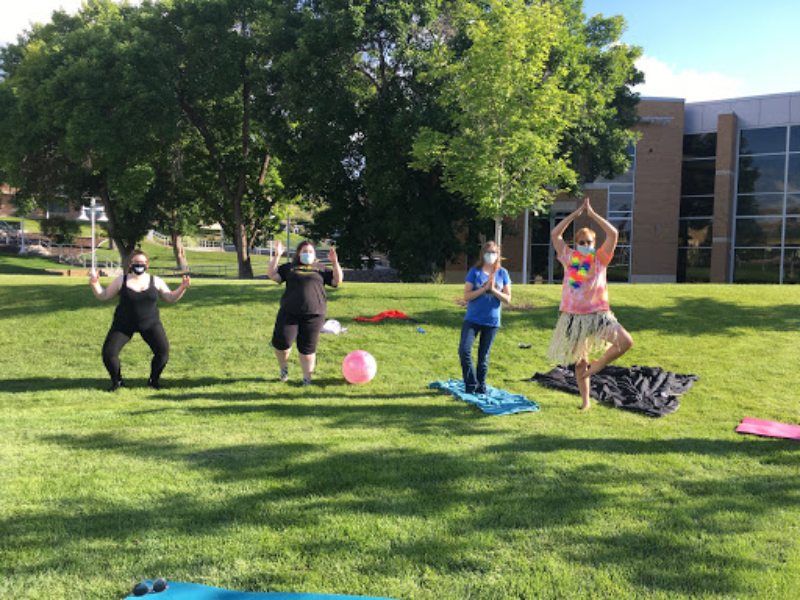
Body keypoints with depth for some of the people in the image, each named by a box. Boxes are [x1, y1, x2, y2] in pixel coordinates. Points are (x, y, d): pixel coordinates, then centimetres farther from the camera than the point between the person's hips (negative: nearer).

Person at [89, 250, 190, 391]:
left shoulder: (156, 281, 3)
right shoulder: (122, 280, 0)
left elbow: (171, 298, 7)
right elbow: (104, 296, 7)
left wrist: (182, 288, -8)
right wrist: (95, 285, -10)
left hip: (150, 324, 0)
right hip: (124, 325, 0)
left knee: (163, 351, -14)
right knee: (108, 353, -10)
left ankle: (154, 380, 13)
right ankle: (116, 381, 18)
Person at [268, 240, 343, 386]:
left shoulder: (321, 269, 17)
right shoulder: (289, 268, 16)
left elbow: (337, 281, 9)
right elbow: (272, 275, 7)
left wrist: (335, 263, -3)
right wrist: (277, 257, -2)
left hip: (314, 315, 0)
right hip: (289, 312, 0)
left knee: (307, 348, 2)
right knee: (281, 342, -11)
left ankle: (307, 378, 14)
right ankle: (284, 367, 18)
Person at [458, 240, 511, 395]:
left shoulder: (502, 273, 6)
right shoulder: (475, 272, 1)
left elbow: (507, 299, 2)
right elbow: (466, 296, -6)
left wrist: (493, 289, -13)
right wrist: (484, 288, -15)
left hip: (492, 321, 1)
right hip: (472, 319, -1)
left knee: (484, 356, 8)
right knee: (464, 350, -15)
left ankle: (481, 386, 23)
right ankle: (471, 385, 0)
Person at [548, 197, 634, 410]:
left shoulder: (600, 258, 6)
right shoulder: (569, 258, 7)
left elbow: (613, 233, -4)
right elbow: (555, 234, 2)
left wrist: (592, 214, -2)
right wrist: (576, 213, 1)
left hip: (598, 314, 0)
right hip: (573, 316, 0)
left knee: (626, 341, -20)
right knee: (579, 362, 7)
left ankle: (598, 364, 2)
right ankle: (585, 402, 20)